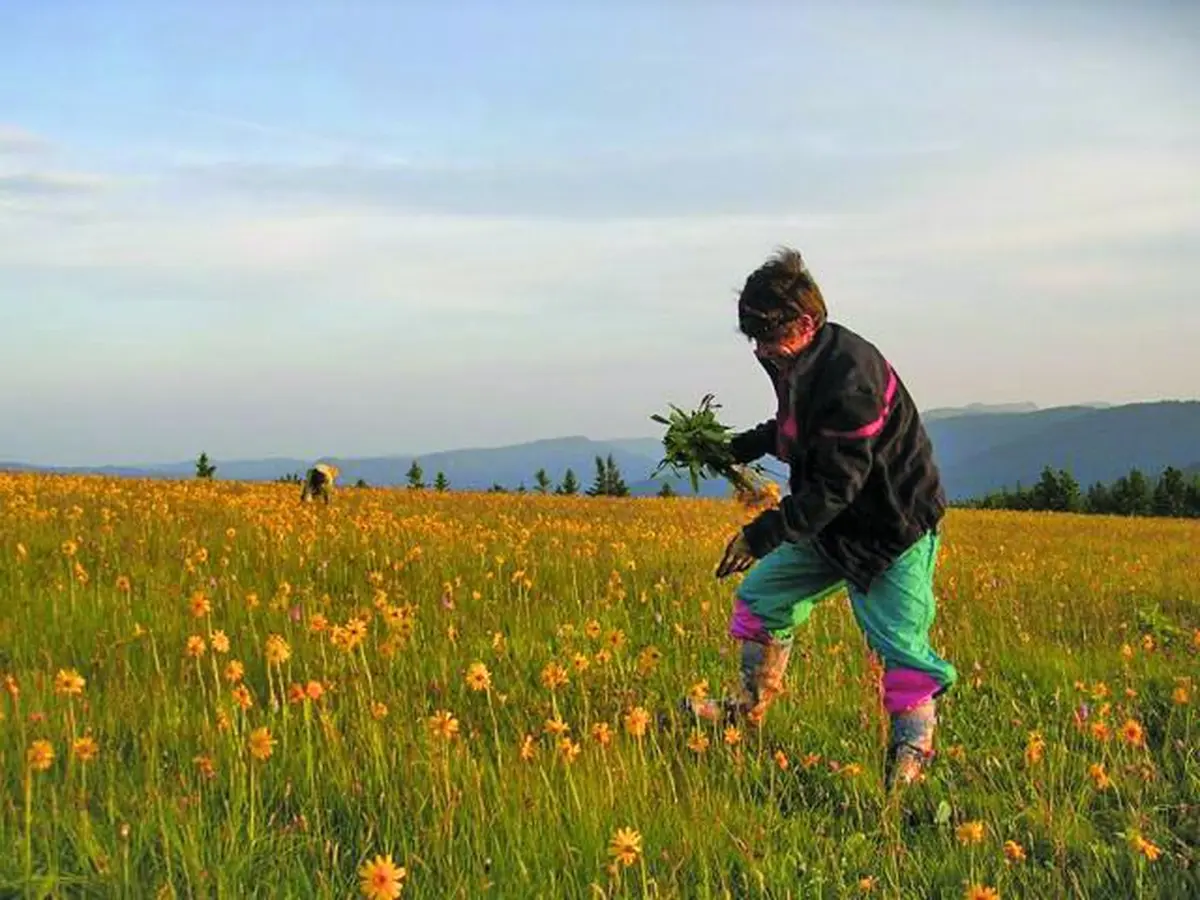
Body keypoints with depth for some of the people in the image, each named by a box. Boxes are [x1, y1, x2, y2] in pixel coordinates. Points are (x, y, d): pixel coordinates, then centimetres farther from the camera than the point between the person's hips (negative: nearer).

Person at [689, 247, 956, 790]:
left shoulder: (849, 375, -30)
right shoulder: (796, 363, 0)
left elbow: (837, 484, -30)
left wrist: (761, 534, -29)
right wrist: (739, 449, 7)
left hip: (895, 526, -9)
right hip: (832, 522, 10)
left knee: (900, 642, -12)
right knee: (761, 595, 11)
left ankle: (913, 754, 0)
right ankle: (749, 713, 24)